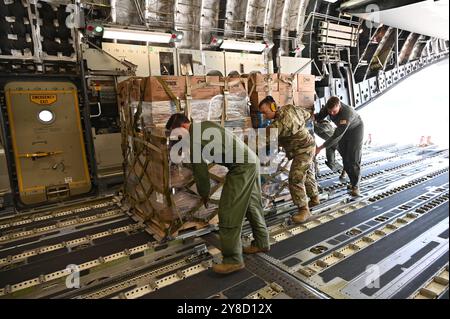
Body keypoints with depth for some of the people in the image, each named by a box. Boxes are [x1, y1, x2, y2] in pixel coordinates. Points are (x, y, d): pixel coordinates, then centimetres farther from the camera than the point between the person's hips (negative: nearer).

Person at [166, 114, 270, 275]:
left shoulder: (194, 139, -13)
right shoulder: (203, 125, 15)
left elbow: (200, 169, -7)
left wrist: (204, 195, 6)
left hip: (241, 167, -10)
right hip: (251, 160, 10)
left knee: (228, 211, -6)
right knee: (253, 205, 20)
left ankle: (233, 260, 1)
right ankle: (261, 243, 34)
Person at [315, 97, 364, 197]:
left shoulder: (346, 114, -43)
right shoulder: (329, 106, -25)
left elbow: (336, 136, -42)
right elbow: (320, 117, -9)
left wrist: (320, 148, -39)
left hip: (355, 129, -6)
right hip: (343, 130, 6)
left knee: (353, 159, -11)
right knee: (345, 158, 5)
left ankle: (355, 186, -2)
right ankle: (353, 181, 20)